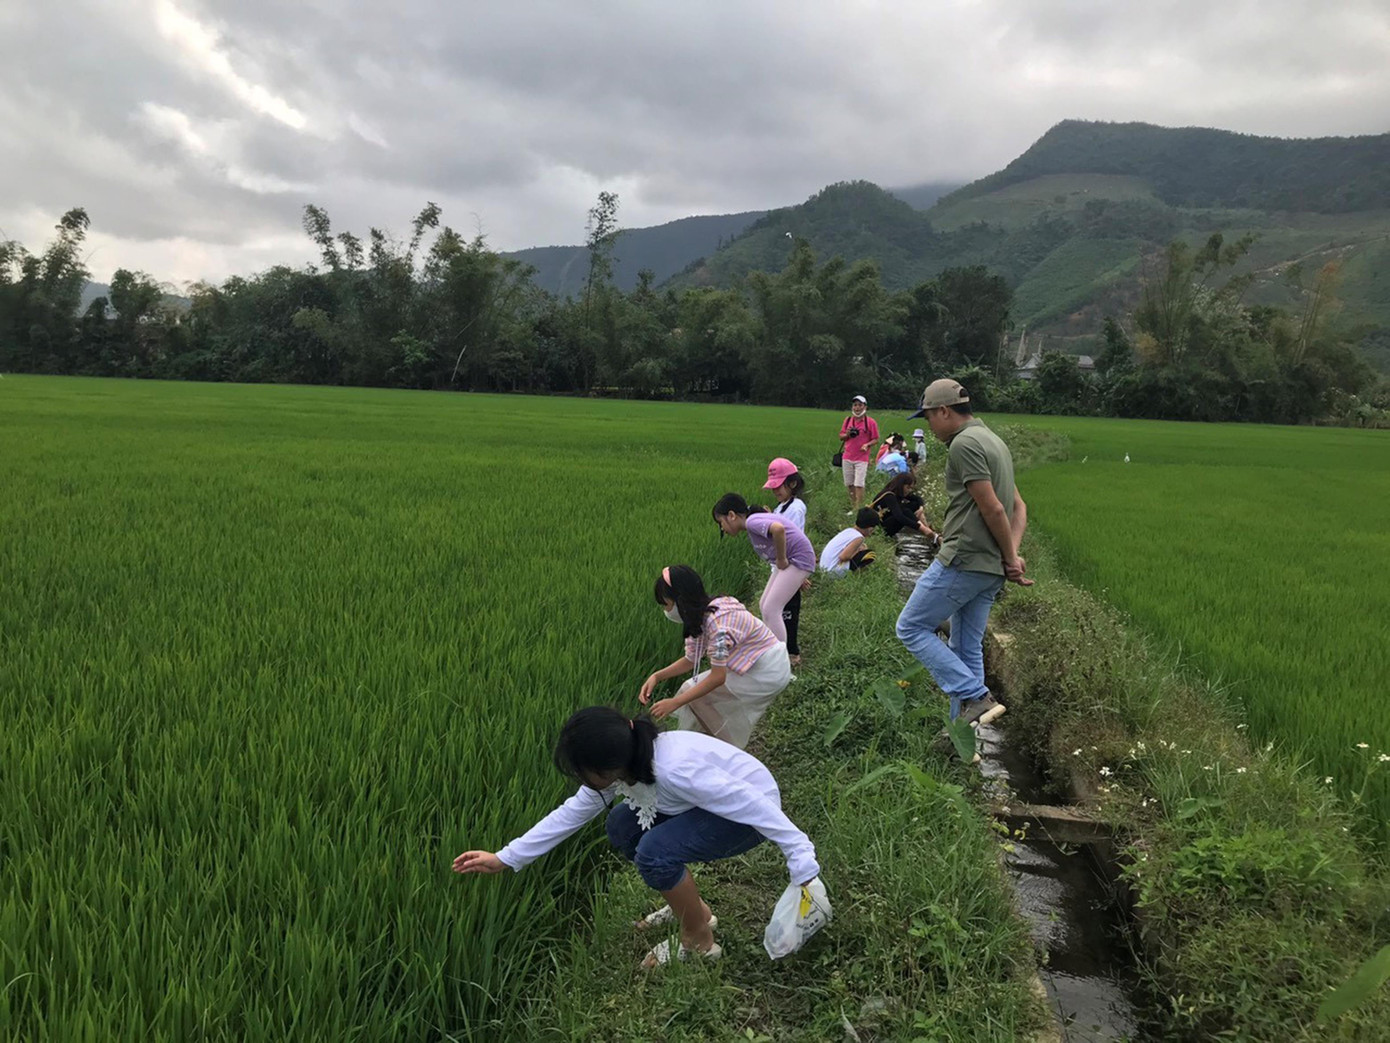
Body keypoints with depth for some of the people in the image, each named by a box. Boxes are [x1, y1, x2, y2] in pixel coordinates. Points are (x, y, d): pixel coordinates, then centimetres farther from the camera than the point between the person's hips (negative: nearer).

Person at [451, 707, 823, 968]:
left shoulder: (676, 770, -37)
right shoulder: (619, 766, -11)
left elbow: (755, 804, -32)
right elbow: (570, 814, -1)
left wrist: (803, 863, -28)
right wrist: (505, 858, 0)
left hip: (752, 808, -9)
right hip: (720, 798, 9)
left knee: (655, 852, -25)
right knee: (623, 825, 4)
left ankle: (699, 942, 0)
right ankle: (692, 908, 17)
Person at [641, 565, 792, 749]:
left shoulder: (716, 621, -28)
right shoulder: (700, 616, 0)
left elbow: (718, 677, -27)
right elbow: (691, 660, 6)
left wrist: (675, 703, -25)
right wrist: (657, 676, -7)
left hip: (766, 673, -9)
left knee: (696, 694, -6)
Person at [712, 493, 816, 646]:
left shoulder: (752, 522, -18)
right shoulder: (752, 530, 13)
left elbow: (778, 529, -36)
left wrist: (781, 559, -24)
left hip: (799, 559, -10)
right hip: (789, 561, 10)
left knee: (771, 610, -11)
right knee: (765, 605, 15)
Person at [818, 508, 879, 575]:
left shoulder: (849, 530, 8)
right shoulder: (859, 538, -16)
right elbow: (843, 557, -24)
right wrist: (858, 551, -7)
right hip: (835, 571, -9)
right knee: (870, 555, -7)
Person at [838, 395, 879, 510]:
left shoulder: (871, 422, -3)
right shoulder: (848, 420, 10)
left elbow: (876, 440, -1)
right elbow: (841, 437, 16)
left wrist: (867, 445, -19)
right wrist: (847, 435, -6)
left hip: (862, 459, -5)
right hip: (847, 458, 5)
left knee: (859, 485, -10)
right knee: (849, 485, 8)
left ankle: (859, 509, -7)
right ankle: (853, 508, 18)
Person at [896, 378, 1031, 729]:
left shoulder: (964, 444, -13)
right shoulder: (993, 441, 18)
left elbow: (993, 509, -18)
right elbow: (1019, 507, 17)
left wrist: (1010, 558, -7)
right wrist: (1011, 556, 5)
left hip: (962, 561, -9)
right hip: (990, 569, 9)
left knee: (911, 628, 1)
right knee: (967, 649, 13)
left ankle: (976, 698, -7)